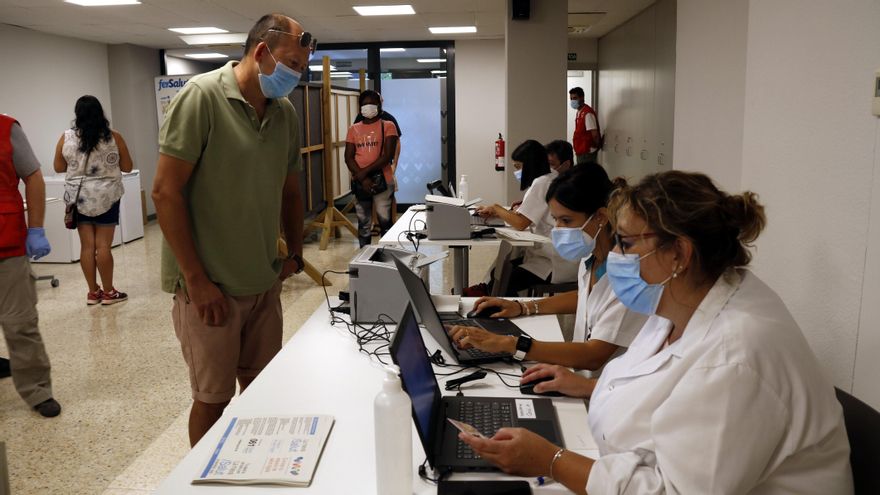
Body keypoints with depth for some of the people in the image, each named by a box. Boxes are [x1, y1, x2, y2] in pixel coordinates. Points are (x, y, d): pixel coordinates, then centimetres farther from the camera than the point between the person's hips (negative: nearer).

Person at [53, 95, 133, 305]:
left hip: (79, 198, 2)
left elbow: (58, 168, 8)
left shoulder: (66, 138, -1)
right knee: (103, 245, 0)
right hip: (106, 197, -2)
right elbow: (127, 167, 1)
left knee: (87, 245, 6)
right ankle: (108, 292, 7)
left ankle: (93, 292, 14)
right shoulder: (114, 137, -6)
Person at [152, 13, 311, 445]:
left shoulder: (286, 113, 7)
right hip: (209, 287, -6)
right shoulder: (202, 96, -12)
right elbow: (165, 191, -14)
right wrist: (197, 279, -14)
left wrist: (295, 253, 12)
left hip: (265, 283, 6)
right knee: (213, 399, 8)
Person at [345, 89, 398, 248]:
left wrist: (365, 172, -15)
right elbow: (348, 158, 3)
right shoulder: (353, 129, 9)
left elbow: (388, 156, -10)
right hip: (359, 183, 3)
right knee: (363, 223, 9)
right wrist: (362, 178, -11)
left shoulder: (388, 126, 0)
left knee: (385, 222, -1)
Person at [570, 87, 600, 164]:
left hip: (587, 152, -10)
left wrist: (596, 146, -6)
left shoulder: (587, 113, -18)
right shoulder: (579, 113, 12)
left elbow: (594, 134, -21)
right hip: (581, 152, 10)